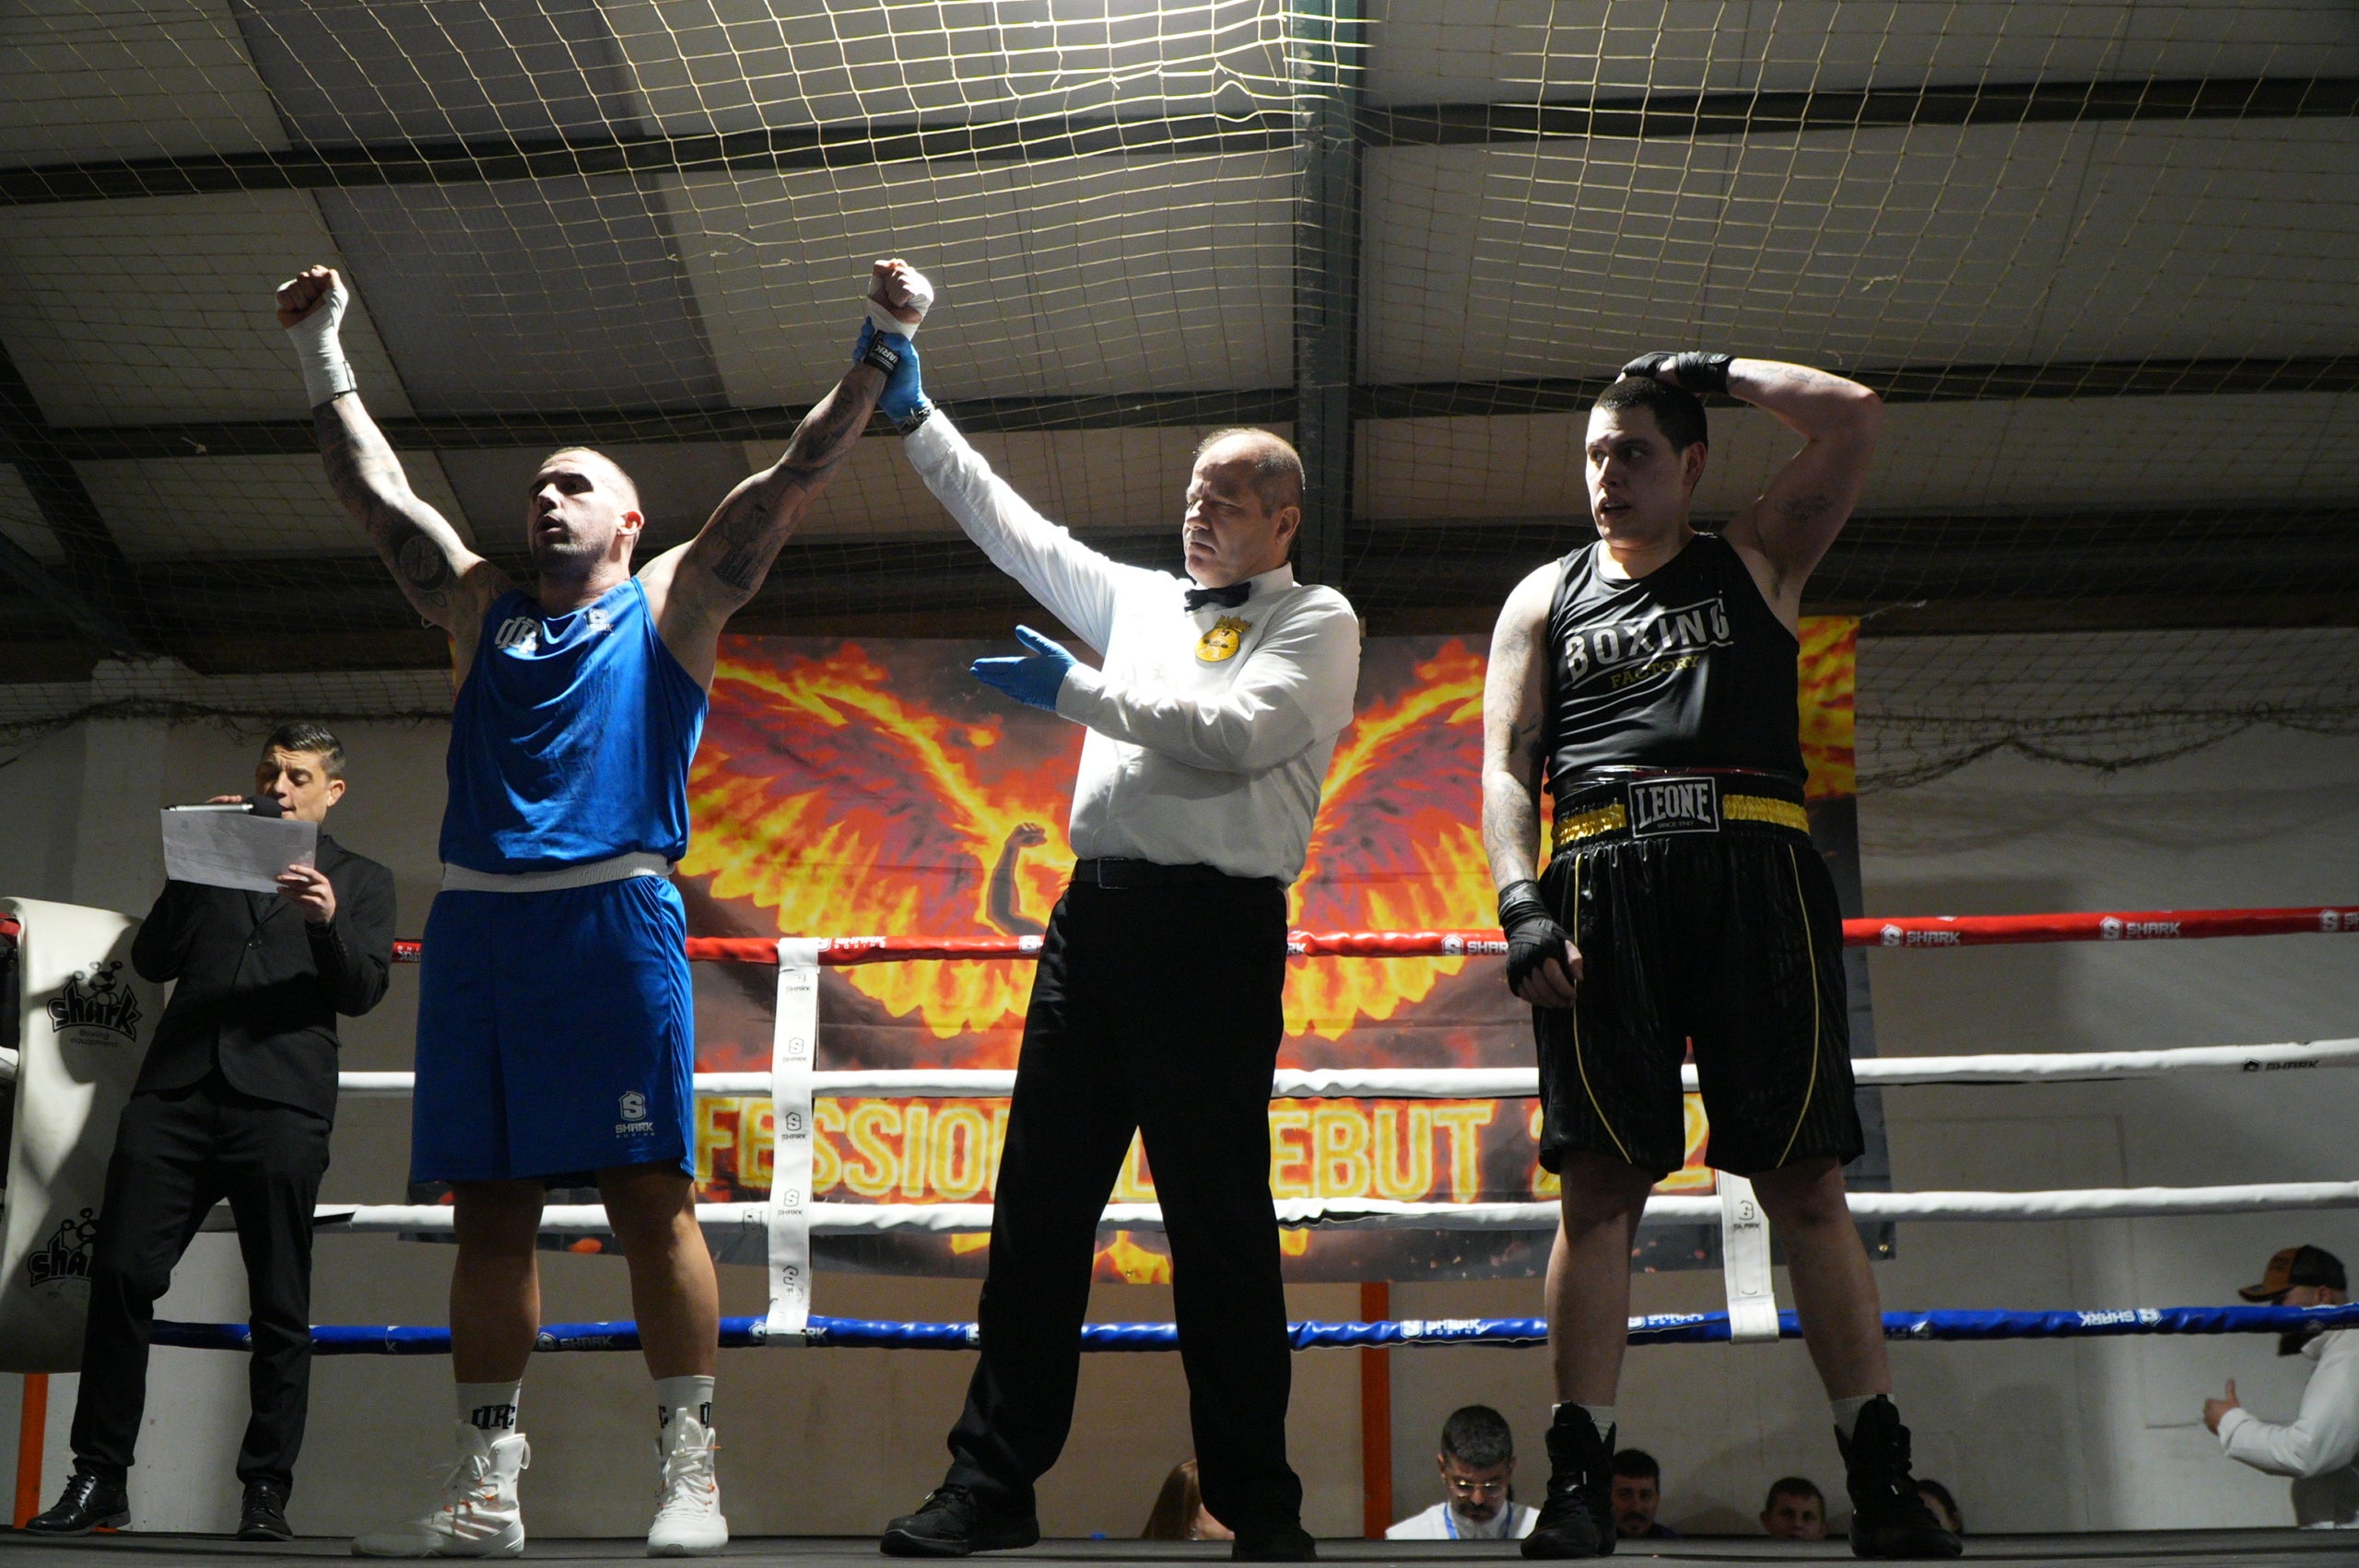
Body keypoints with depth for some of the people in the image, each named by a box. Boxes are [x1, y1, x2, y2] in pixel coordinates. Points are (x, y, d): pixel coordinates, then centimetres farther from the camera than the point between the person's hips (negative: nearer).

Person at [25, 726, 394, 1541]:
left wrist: (327, 918, -14)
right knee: (119, 1273, -6)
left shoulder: (359, 880, 17)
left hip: (280, 1099, -2)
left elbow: (362, 991, 4)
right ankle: (99, 1477, 4)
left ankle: (266, 1490, 2)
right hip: (177, 1090, 3)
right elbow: (152, 959, 14)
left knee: (280, 1305, -3)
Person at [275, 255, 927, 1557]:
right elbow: (375, 488, 29)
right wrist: (319, 355, 29)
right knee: (488, 1206, 5)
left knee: (649, 1194, -8)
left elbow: (793, 478, 8)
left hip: (611, 915, -4)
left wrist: (879, 350, 4)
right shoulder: (480, 607, 24)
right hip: (473, 919, 5)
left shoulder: (672, 601, 14)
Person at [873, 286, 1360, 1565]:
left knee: (1218, 1218, -5)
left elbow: (1236, 733, -10)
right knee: (1039, 1202, 2)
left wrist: (1074, 691, -9)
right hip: (1095, 914, 6)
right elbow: (1012, 526, 29)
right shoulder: (1142, 599, 25)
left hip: (1214, 925, -6)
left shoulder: (1316, 621, 6)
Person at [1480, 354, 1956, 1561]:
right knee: (1601, 1183, -5)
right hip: (1602, 883, 1)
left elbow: (1853, 417, 10)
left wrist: (1712, 368, 17)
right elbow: (1506, 766, 10)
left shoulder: (1756, 561, 20)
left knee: (1804, 1179, -4)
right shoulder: (1545, 597, 21)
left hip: (1754, 872, 0)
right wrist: (1520, 906, -6)